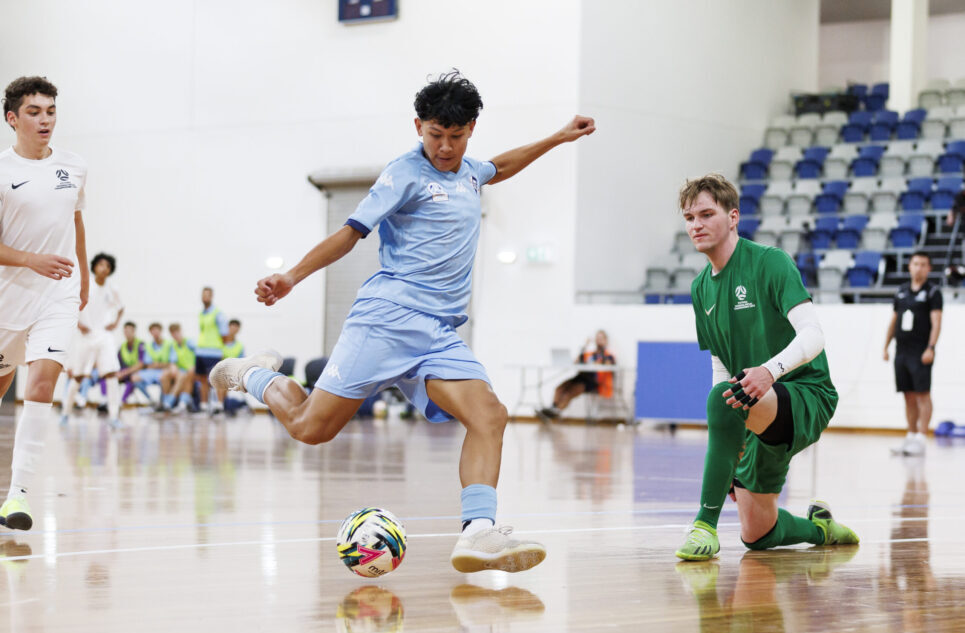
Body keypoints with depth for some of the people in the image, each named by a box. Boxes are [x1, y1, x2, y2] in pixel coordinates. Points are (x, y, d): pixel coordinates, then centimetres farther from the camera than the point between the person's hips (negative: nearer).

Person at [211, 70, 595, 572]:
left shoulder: (468, 171, 20)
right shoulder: (406, 174, -2)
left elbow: (498, 169, 45)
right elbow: (351, 232, -5)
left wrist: (556, 139, 45)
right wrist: (292, 277, -16)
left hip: (441, 333, 6)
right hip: (388, 316, -6)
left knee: (489, 415, -19)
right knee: (312, 428, -9)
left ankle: (479, 532, -31)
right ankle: (258, 376, 22)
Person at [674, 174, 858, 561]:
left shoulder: (769, 262, -11)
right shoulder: (701, 288, 11)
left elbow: (813, 336, -23)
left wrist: (770, 370, -41)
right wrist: (726, 443, 10)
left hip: (807, 394, -8)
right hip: (761, 413, 8)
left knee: (723, 396, -39)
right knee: (757, 535, 9)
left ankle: (706, 524, -34)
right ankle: (820, 528, 40)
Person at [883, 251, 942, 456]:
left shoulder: (933, 292, -2)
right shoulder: (901, 291, 15)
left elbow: (936, 322, -10)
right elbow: (894, 320, 20)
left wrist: (931, 348, -20)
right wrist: (886, 346, 15)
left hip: (921, 353, -6)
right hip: (902, 351, 6)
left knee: (922, 395, -7)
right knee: (909, 396, 9)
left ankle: (921, 439, -8)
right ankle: (911, 436, 13)